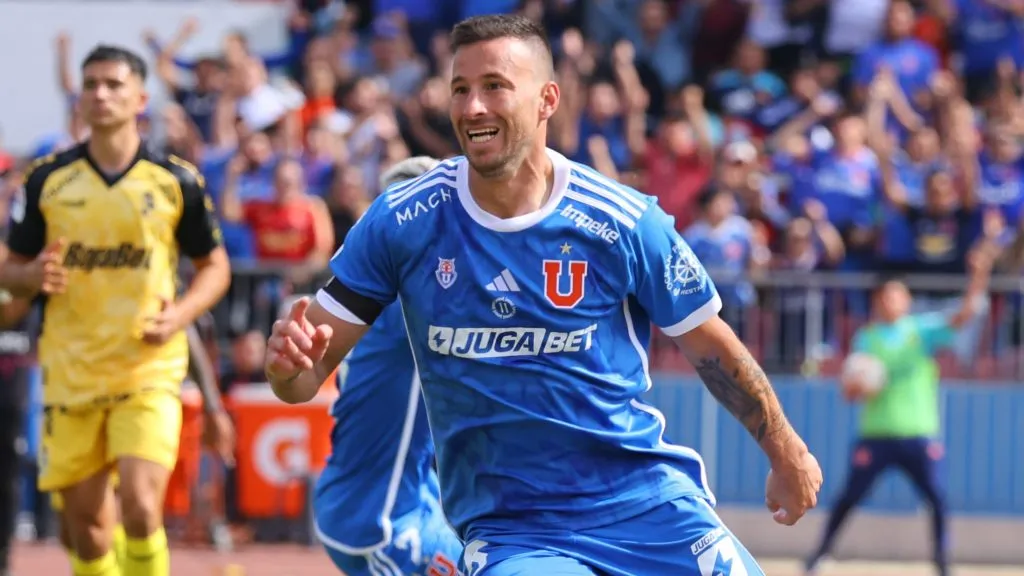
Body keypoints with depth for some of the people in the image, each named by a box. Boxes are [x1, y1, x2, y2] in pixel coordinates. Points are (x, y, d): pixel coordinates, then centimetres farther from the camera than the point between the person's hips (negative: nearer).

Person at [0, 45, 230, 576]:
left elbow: (214, 266, 8)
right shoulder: (47, 179, 2)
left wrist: (181, 314, -11)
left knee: (141, 508, -17)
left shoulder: (176, 181, -1)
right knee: (87, 524, 5)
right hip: (70, 373, 2)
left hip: (149, 370, -2)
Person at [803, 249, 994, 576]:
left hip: (919, 434, 0)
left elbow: (964, 315, -9)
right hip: (876, 434, 0)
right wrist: (857, 387, -18)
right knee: (850, 496, 0)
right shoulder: (866, 338, 7)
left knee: (936, 497, -8)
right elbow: (851, 391, 7)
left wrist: (978, 278, -24)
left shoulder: (923, 331, 5)